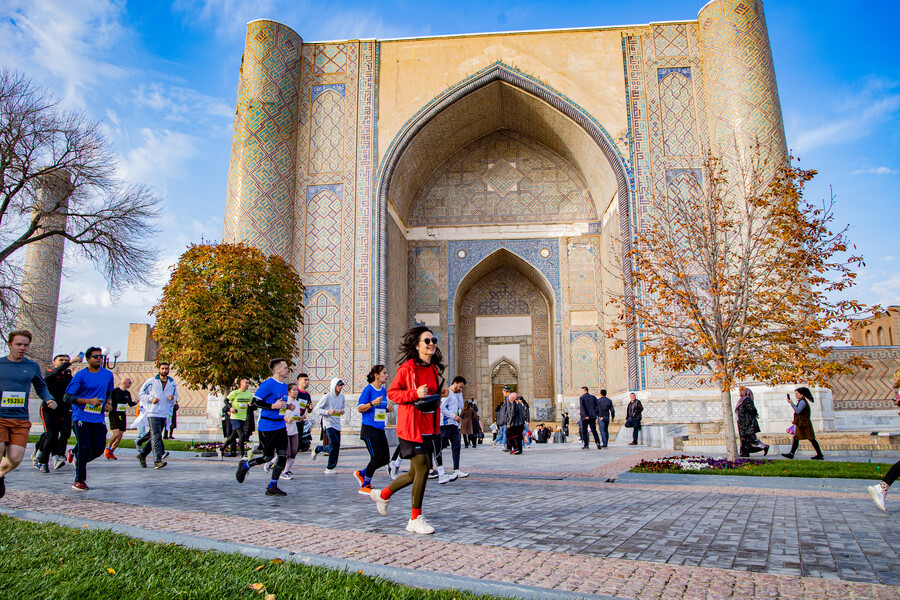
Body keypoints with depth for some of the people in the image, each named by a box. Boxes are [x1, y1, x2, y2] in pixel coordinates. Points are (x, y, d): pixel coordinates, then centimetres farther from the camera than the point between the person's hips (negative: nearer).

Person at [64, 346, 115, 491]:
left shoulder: (108, 374, 9)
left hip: (98, 418, 4)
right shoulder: (80, 375, -6)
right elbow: (68, 397, -8)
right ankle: (79, 481, 6)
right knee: (85, 447, -9)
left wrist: (107, 403, 5)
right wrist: (89, 401, -18)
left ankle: (76, 456, 31)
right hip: (81, 417, -4)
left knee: (99, 448, -2)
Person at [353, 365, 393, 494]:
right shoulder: (368, 389, -9)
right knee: (377, 457, -10)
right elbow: (360, 409, -9)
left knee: (385, 458, 4)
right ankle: (365, 486, 8)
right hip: (369, 428, -8)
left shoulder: (384, 391, 12)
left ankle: (361, 473, 24)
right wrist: (373, 403, -23)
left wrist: (388, 409, 2)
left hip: (380, 429, 8)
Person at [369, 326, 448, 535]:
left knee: (416, 473, 13)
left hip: (428, 428, 8)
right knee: (423, 468, -10)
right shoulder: (407, 368, -11)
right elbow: (392, 393, -9)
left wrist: (441, 394, 4)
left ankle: (383, 494, 37)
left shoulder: (433, 369, 12)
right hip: (411, 427, -8)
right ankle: (416, 519, 5)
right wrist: (415, 394, -22)